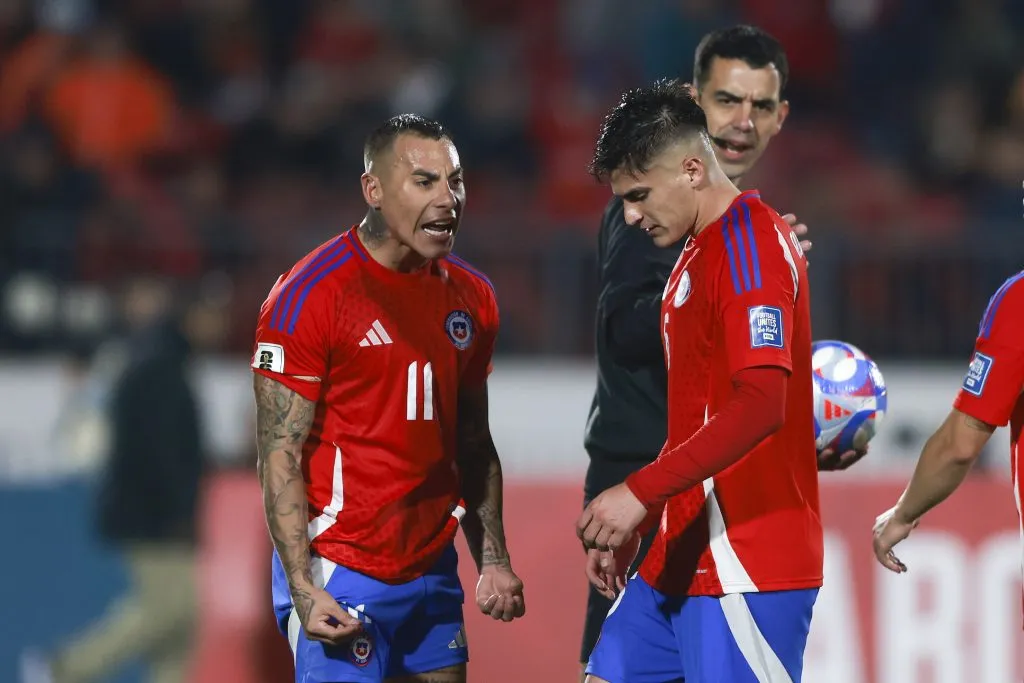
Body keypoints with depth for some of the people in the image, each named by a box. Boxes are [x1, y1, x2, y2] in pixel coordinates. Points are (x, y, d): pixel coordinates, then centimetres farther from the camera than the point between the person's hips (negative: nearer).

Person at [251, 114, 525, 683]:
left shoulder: (471, 296, 10)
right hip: (339, 575, -6)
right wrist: (303, 590, -19)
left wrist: (493, 560, 11)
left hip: (433, 572, 7)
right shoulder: (311, 294, -11)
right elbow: (281, 457, -12)